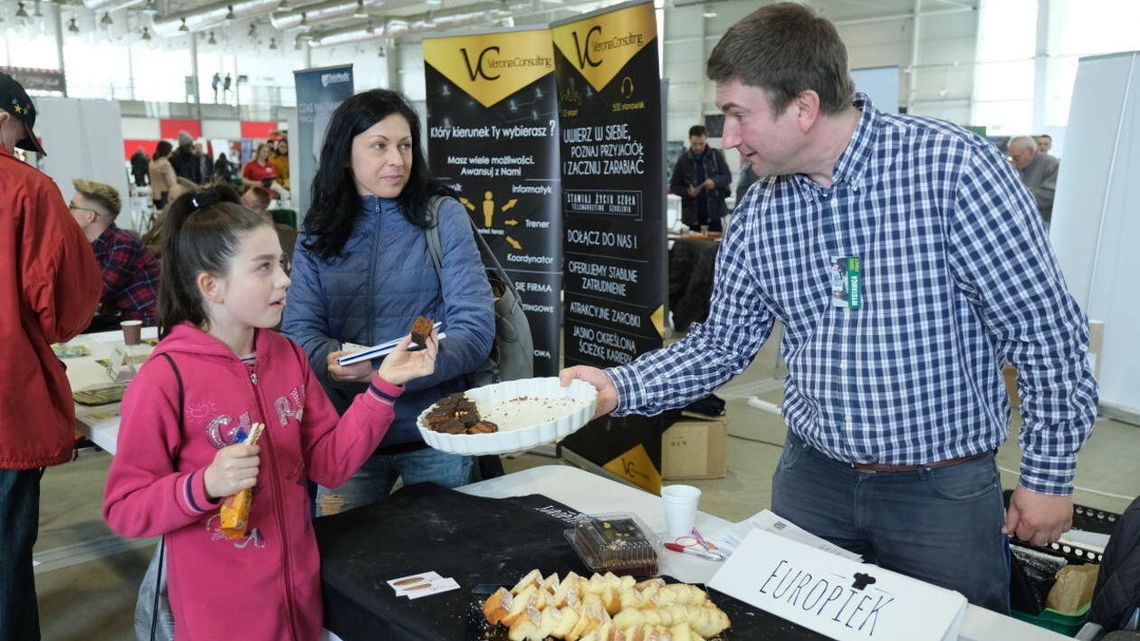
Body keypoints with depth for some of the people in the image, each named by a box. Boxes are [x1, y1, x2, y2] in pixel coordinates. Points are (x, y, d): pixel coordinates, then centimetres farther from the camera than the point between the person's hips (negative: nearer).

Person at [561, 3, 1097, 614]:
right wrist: (619, 387, -7)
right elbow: (722, 342, 4)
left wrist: (1049, 474, -7)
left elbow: (1046, 330, -11)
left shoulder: (952, 167, -18)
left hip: (943, 491, -4)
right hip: (810, 477, 4)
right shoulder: (759, 209, -3)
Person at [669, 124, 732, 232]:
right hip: (692, 216, 0)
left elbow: (728, 177, 4)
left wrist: (715, 182, -16)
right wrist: (688, 192, -13)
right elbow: (674, 186, 7)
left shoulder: (716, 155, 3)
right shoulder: (683, 160, 3)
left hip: (714, 214, 0)